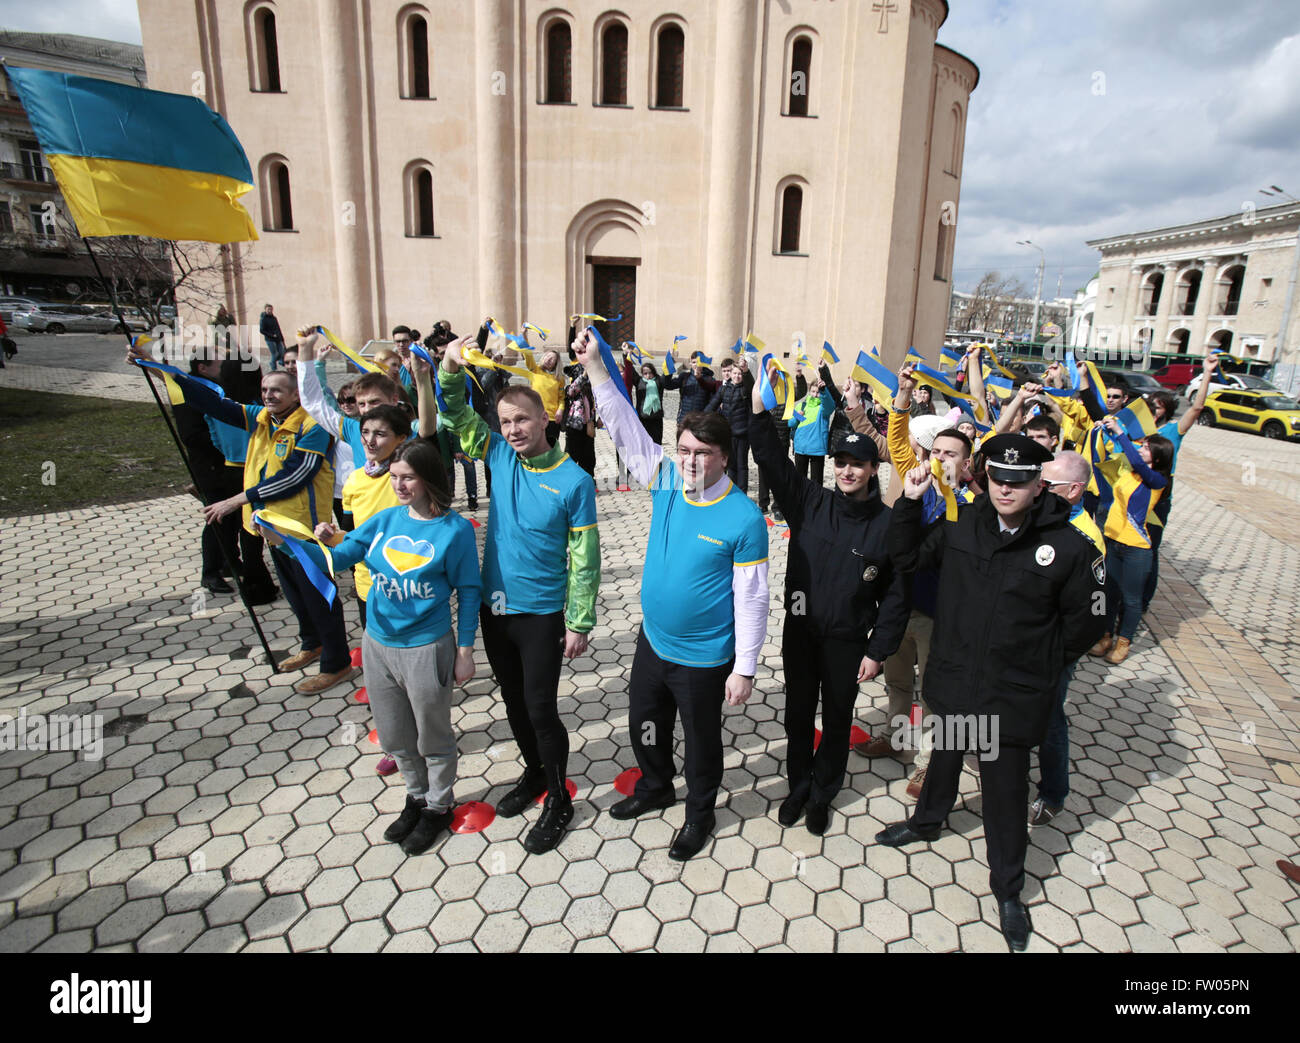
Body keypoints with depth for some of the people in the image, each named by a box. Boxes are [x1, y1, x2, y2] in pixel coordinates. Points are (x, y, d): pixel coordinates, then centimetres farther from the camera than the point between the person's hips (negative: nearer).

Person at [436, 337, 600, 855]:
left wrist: (580, 623, -11)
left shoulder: (574, 481, -15)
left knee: (541, 708, 2)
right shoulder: (500, 456, -1)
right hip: (495, 605, 5)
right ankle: (534, 773, 42)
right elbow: (456, 414, 4)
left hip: (541, 613, -5)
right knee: (514, 700, 19)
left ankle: (559, 802, 23)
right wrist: (450, 369, -15)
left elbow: (585, 558, -12)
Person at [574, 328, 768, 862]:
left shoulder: (743, 518, -21)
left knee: (701, 738, 17)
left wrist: (744, 668, -15)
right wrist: (594, 367, -14)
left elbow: (752, 598, -17)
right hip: (653, 640, 6)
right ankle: (655, 788, 53)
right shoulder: (666, 482, -7)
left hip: (703, 658, -5)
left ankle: (700, 812, 43)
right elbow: (626, 428, -7)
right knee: (644, 724, 25)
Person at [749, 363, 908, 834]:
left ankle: (821, 795, 38)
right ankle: (797, 787, 39)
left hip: (848, 641, -1)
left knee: (837, 722, 16)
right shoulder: (810, 502, -6)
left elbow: (896, 594, -5)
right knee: (798, 715, 17)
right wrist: (759, 409, -27)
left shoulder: (888, 523, -9)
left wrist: (878, 650, -6)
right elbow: (772, 461, -14)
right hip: (800, 631, 2)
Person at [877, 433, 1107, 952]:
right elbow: (906, 556, 2)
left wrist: (1042, 661, -1)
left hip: (1014, 695, -3)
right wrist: (909, 501, -9)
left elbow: (1084, 621, -4)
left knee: (1005, 788, 11)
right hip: (953, 679, 3)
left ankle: (1008, 889, 34)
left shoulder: (1069, 546, -14)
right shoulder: (964, 527, -6)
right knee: (946, 754, 27)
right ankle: (927, 820, 55)